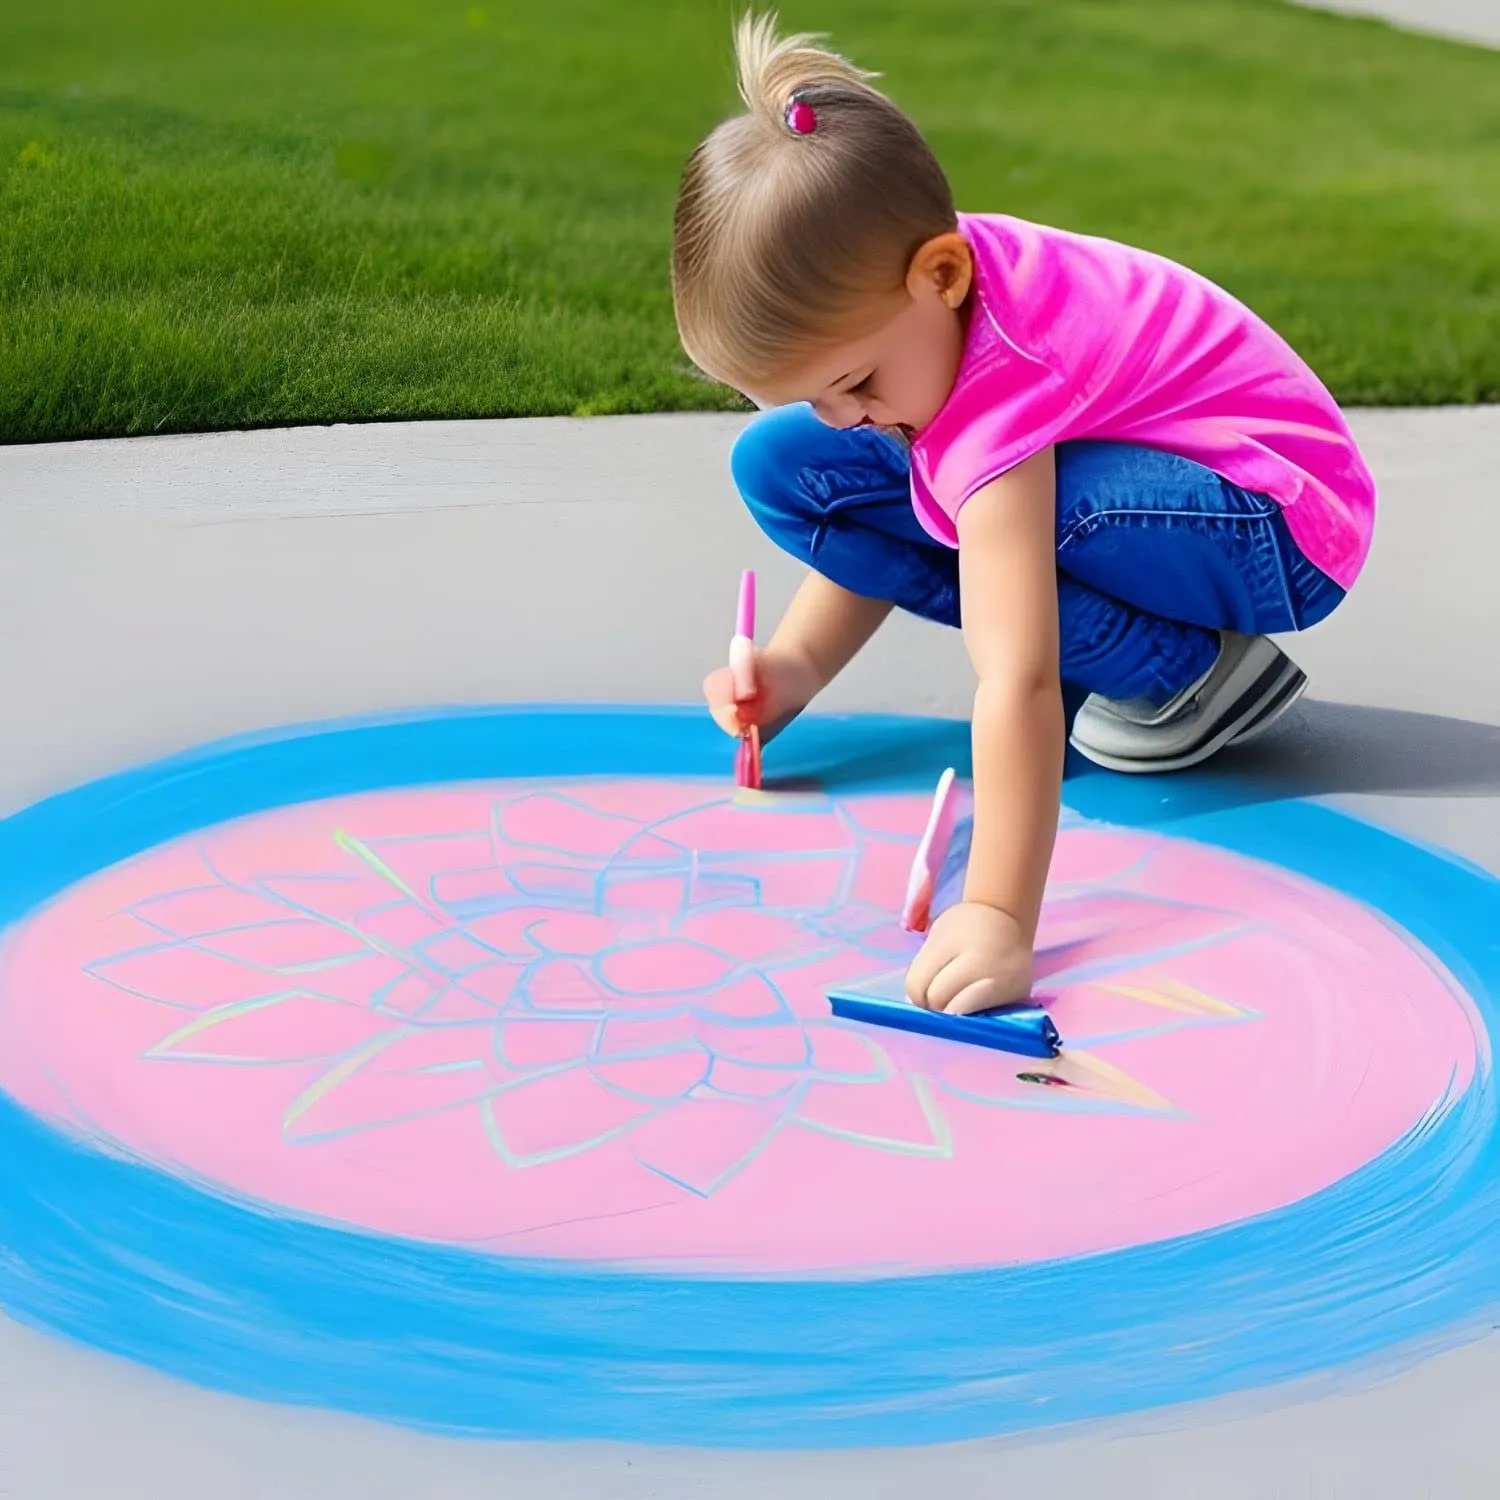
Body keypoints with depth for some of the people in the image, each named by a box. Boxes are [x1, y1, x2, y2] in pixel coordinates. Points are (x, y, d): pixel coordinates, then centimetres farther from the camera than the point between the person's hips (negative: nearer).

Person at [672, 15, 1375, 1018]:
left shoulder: (994, 391, -36)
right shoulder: (874, 290, -11)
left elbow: (1017, 683, -43)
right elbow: (875, 530, 3)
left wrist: (1000, 918, -47)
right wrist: (796, 665, -13)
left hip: (1276, 527, -9)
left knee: (997, 518, -38)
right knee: (782, 466, -3)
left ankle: (1195, 673, -11)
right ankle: (1092, 651, -2)